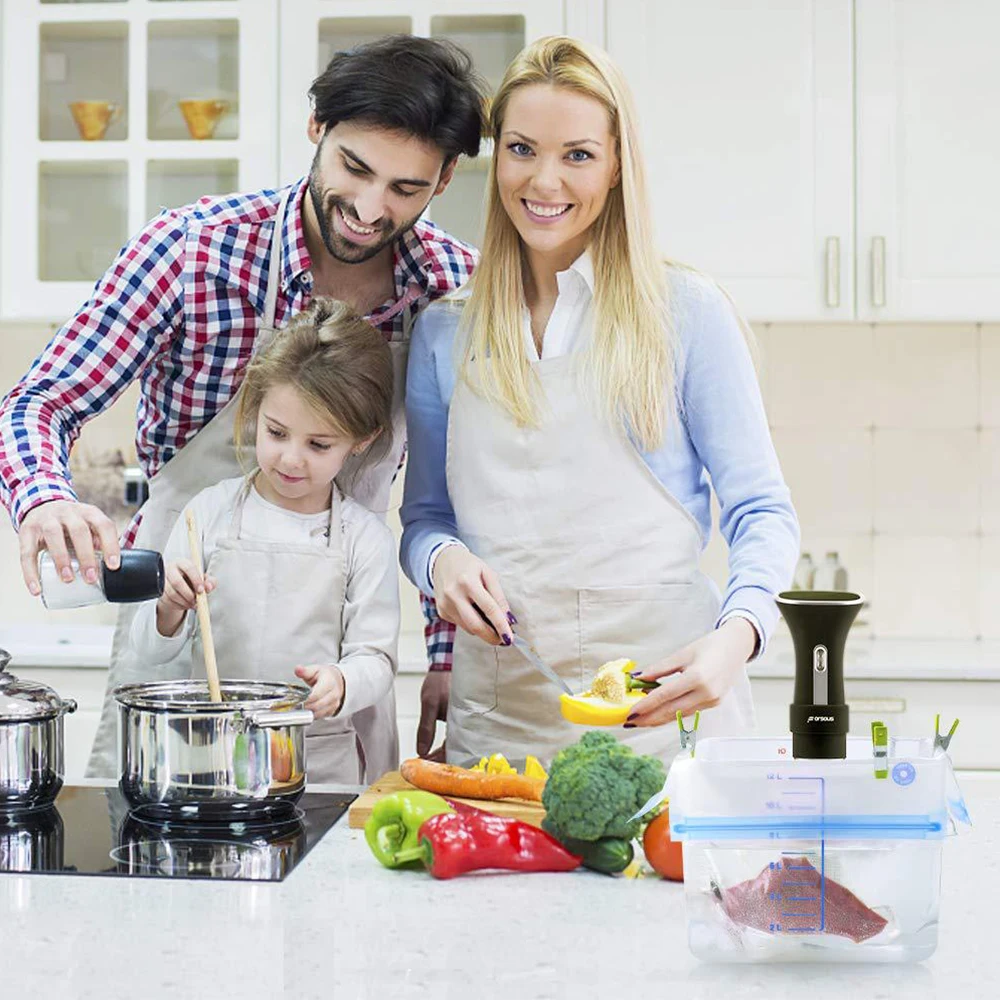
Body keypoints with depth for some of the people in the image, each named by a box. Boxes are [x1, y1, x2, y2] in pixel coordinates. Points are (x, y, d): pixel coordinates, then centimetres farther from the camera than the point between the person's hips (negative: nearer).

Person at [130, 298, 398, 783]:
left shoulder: (365, 538, 3)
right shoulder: (210, 511, 5)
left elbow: (375, 657, 4)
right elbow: (150, 653, 7)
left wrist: (339, 684, -18)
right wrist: (170, 610, -14)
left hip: (323, 759, 0)